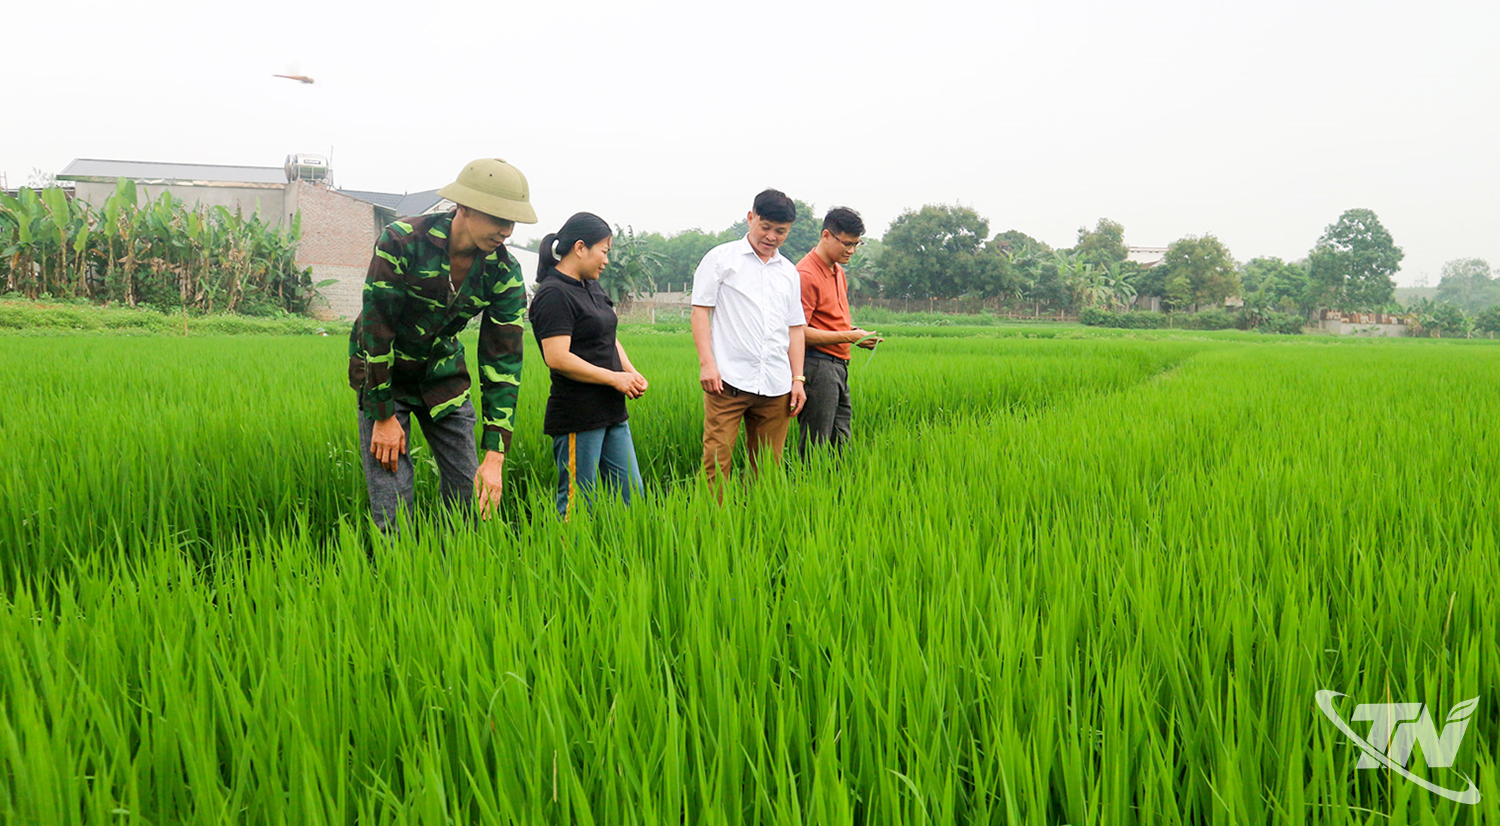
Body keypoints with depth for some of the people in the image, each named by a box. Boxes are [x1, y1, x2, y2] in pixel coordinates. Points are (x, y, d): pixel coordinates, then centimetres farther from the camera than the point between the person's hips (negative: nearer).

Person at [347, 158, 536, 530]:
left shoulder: (505, 273, -13)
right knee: (392, 502, -9)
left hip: (443, 372, 4)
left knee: (470, 495, 1)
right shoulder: (401, 241, -24)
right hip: (383, 372, -4)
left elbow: (503, 360, -13)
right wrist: (384, 417, -17)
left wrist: (495, 455, -19)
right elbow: (376, 328, -19)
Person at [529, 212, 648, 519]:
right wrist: (614, 378, -15)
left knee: (631, 497, 10)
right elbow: (557, 358, -22)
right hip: (577, 417, -9)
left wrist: (630, 371, 3)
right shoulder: (553, 295, -14)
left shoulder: (590, 288, 15)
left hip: (612, 413, 9)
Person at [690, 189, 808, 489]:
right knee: (716, 460, -10)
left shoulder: (789, 272, 19)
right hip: (728, 382, -4)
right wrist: (706, 363, -10)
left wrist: (798, 379, 12)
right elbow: (700, 310, 1)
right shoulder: (721, 258, 6)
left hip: (776, 386, 4)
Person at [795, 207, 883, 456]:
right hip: (817, 366, -10)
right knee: (815, 449, -7)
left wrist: (856, 332, 5)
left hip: (838, 367, 10)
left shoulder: (838, 271, 17)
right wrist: (849, 336, -19)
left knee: (840, 445, 10)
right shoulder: (806, 274, -13)